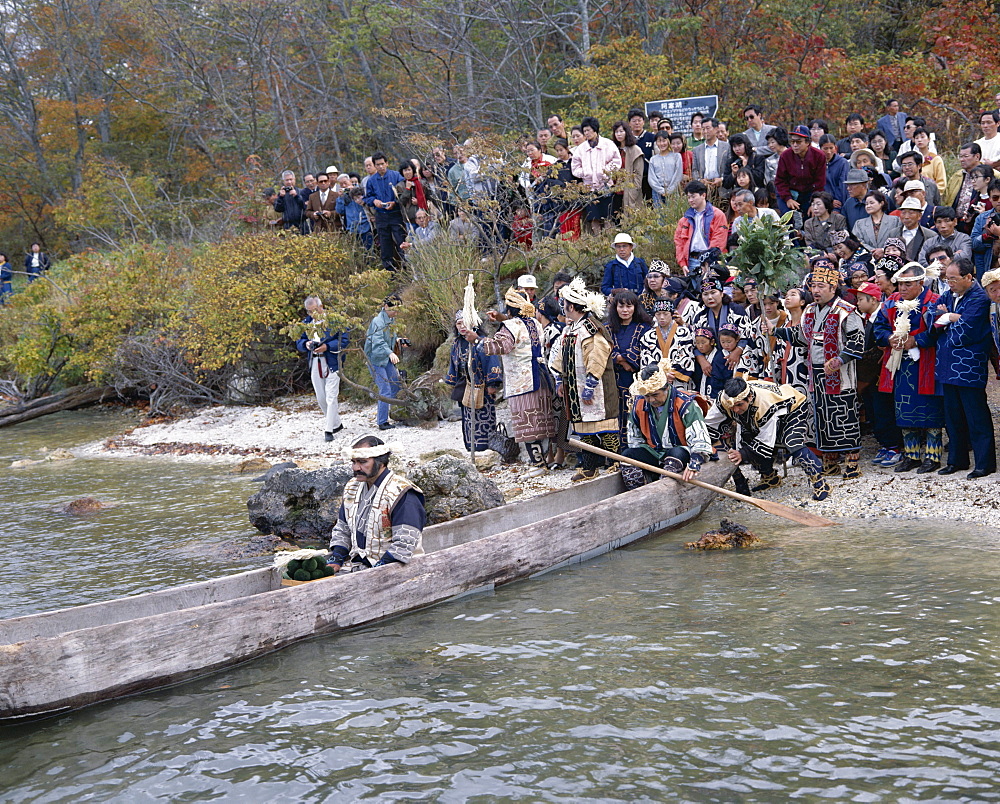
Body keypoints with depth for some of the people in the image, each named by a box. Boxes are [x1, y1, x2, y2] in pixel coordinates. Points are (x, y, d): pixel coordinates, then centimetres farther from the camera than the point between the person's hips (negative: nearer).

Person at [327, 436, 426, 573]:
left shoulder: (401, 493, -12)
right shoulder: (352, 487, 14)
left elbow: (404, 544, -19)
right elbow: (342, 530, 24)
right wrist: (335, 560, 6)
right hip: (357, 563, 7)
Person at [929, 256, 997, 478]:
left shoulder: (979, 299, -12)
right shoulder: (949, 295, 13)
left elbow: (965, 331, -20)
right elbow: (931, 317, 4)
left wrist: (949, 318, -3)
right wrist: (946, 318, -15)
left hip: (969, 367, -8)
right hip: (948, 366, 8)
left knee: (976, 416, -3)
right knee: (953, 415, 14)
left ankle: (985, 463, 3)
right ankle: (957, 460, 24)